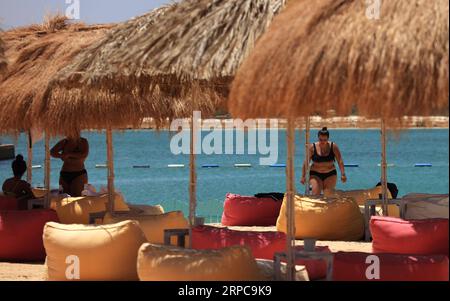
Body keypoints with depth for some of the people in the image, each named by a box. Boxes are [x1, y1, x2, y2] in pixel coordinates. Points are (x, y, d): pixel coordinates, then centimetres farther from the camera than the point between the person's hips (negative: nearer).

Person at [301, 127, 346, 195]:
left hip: (330, 174, 1)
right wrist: (303, 176, -5)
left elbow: (340, 161, -5)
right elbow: (306, 162, -2)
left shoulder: (333, 147, -5)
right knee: (315, 194, -19)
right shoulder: (312, 147, -7)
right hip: (315, 174, -1)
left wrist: (343, 174, -15)